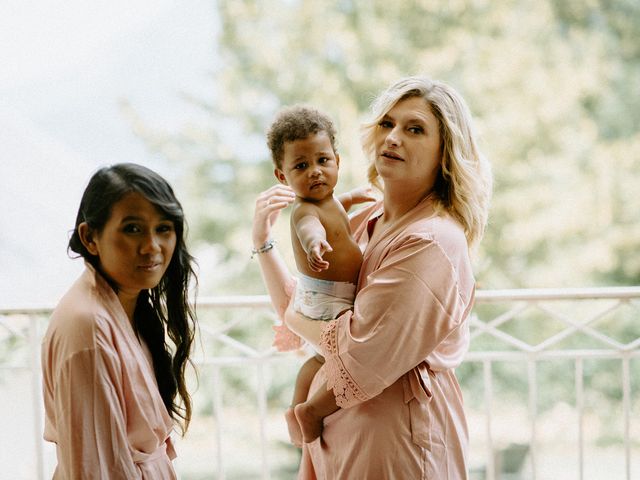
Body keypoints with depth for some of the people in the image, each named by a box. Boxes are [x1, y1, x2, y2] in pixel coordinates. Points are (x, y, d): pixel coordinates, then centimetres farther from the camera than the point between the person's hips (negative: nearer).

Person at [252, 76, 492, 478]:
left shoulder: (433, 241, -20)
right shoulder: (367, 222, 8)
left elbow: (358, 352, -23)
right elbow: (297, 307, 15)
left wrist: (295, 318, -6)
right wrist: (262, 240, 6)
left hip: (395, 444, -8)